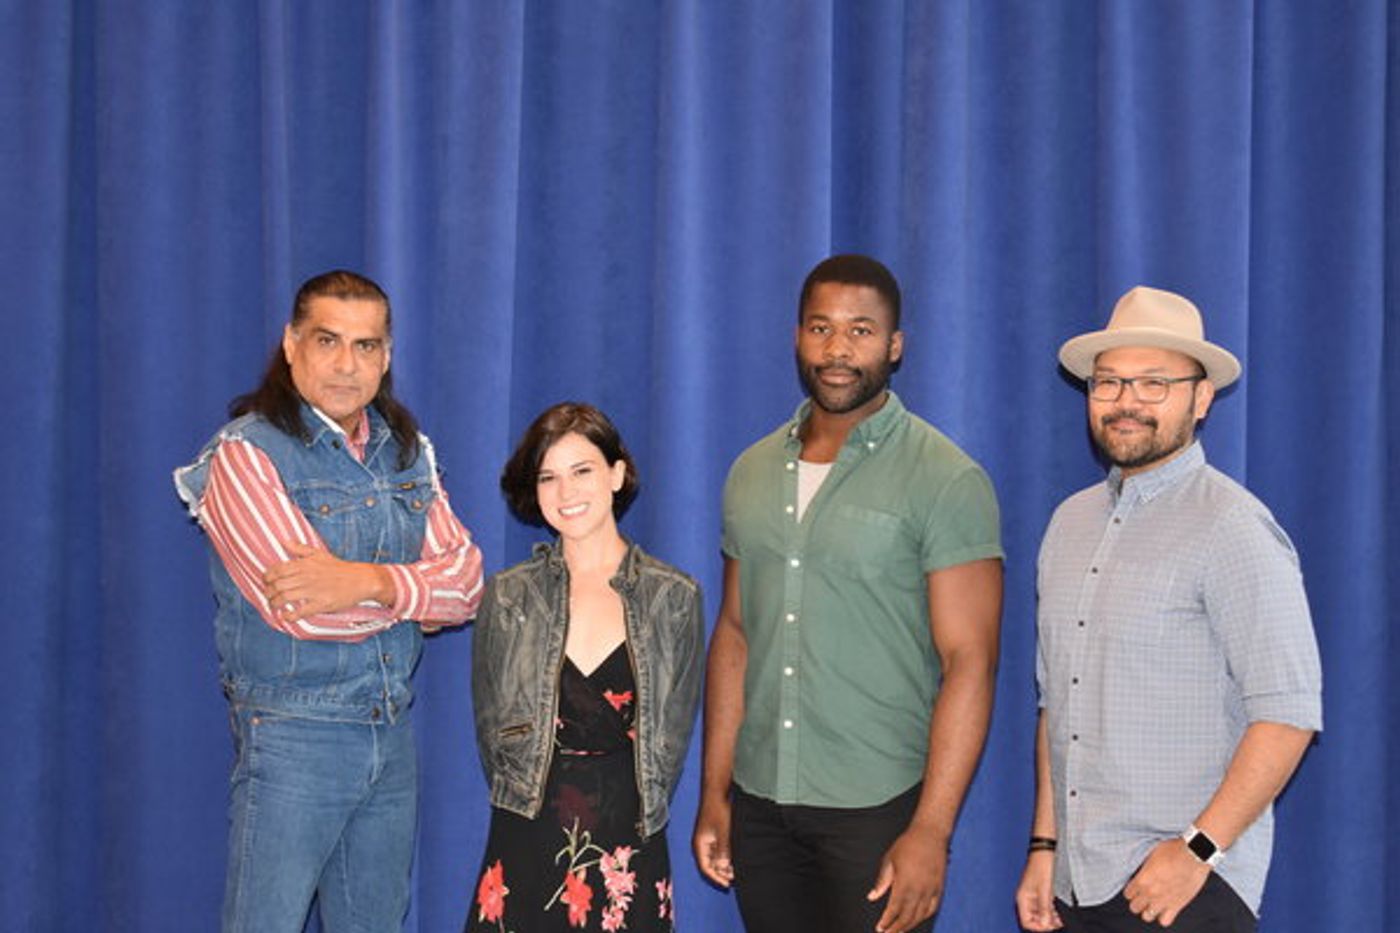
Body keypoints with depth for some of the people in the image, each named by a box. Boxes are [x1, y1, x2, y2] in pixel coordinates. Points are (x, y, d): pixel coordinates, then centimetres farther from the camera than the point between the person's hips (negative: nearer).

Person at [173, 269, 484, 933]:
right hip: (292, 737, -6)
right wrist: (419, 585, -9)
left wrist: (370, 582, -18)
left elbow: (467, 586, -1)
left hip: (392, 733, 6)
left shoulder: (406, 452, 10)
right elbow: (307, 612, -20)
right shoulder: (246, 454, -10)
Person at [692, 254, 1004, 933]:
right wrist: (714, 792, 8)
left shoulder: (946, 481, -8)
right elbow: (734, 633, 13)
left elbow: (968, 662, -12)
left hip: (877, 807, -4)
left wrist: (930, 832, -18)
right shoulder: (752, 472, 9)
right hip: (760, 802, 5)